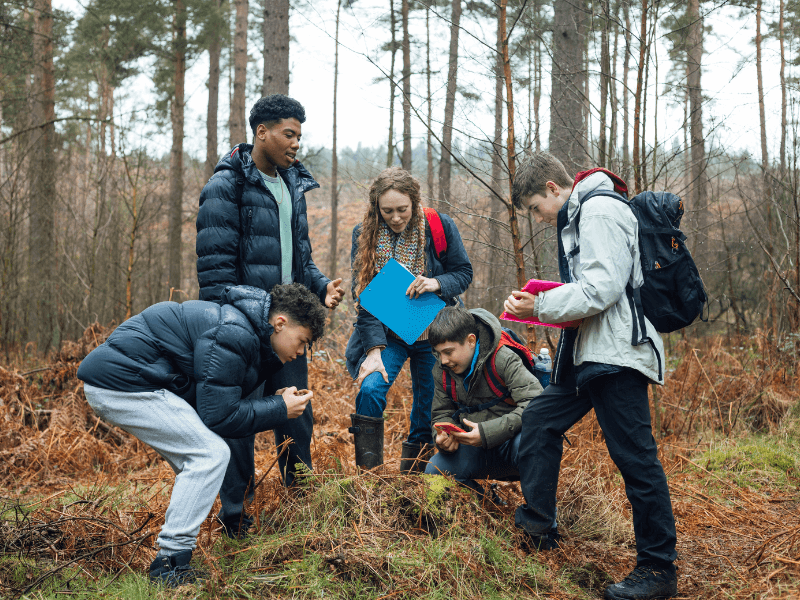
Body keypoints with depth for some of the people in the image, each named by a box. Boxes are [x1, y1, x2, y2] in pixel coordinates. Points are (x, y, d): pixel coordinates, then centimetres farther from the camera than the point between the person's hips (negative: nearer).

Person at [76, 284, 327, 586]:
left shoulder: (240, 324, 13)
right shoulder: (233, 334, -18)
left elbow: (216, 402, 15)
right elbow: (218, 417, -17)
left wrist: (276, 401, 5)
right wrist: (280, 410, -8)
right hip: (122, 383, -10)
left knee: (196, 460, 12)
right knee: (211, 454, -12)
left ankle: (174, 552, 15)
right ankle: (170, 564, -10)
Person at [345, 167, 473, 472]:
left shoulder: (440, 227, -8)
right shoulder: (365, 235, -7)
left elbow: (464, 272, 2)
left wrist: (437, 283, -22)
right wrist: (374, 349, -18)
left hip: (432, 334, 1)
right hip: (386, 334, 0)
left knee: (429, 404, 4)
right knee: (370, 388, -22)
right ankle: (366, 475, -10)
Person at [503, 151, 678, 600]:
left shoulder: (601, 211, -12)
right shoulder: (577, 217, 19)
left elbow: (603, 288, -21)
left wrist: (541, 305, -12)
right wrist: (544, 305, 10)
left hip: (618, 353, -11)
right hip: (589, 352, 11)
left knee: (635, 456, -6)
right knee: (540, 419, 13)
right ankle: (535, 527, 22)